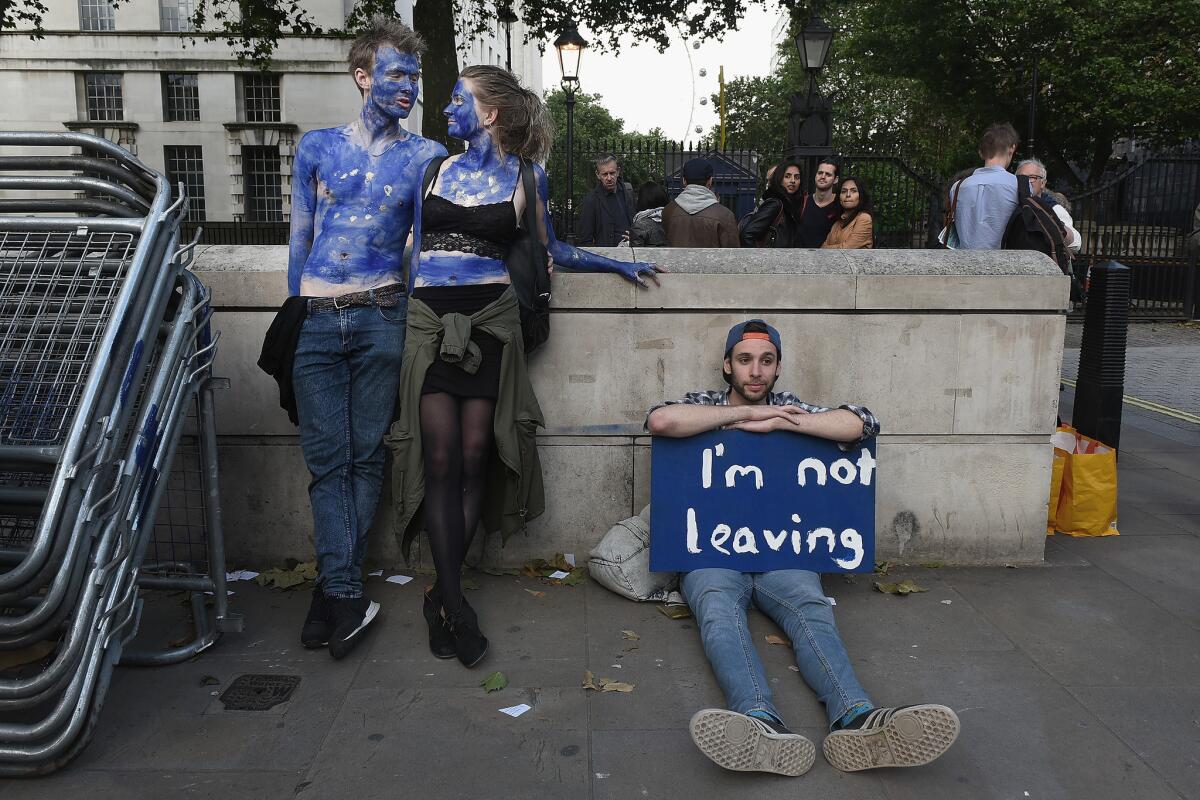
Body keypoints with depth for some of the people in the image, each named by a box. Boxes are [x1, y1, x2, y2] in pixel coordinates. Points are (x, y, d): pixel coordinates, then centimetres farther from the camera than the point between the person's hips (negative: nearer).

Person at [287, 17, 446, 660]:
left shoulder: (426, 157, 8)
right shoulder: (317, 147, 10)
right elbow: (299, 239, 14)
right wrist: (296, 315, 14)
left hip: (379, 318, 0)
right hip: (316, 320, 1)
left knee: (365, 456, 2)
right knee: (328, 458, -4)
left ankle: (333, 590, 12)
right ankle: (346, 595, -1)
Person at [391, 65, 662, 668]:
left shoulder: (524, 175, 9)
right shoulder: (437, 168, 15)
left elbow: (551, 250, 18)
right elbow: (416, 249, 17)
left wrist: (620, 265, 20)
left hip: (489, 320, -1)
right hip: (429, 320, 1)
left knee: (474, 456, -3)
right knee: (440, 457, -7)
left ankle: (441, 596, 10)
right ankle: (454, 601, -1)